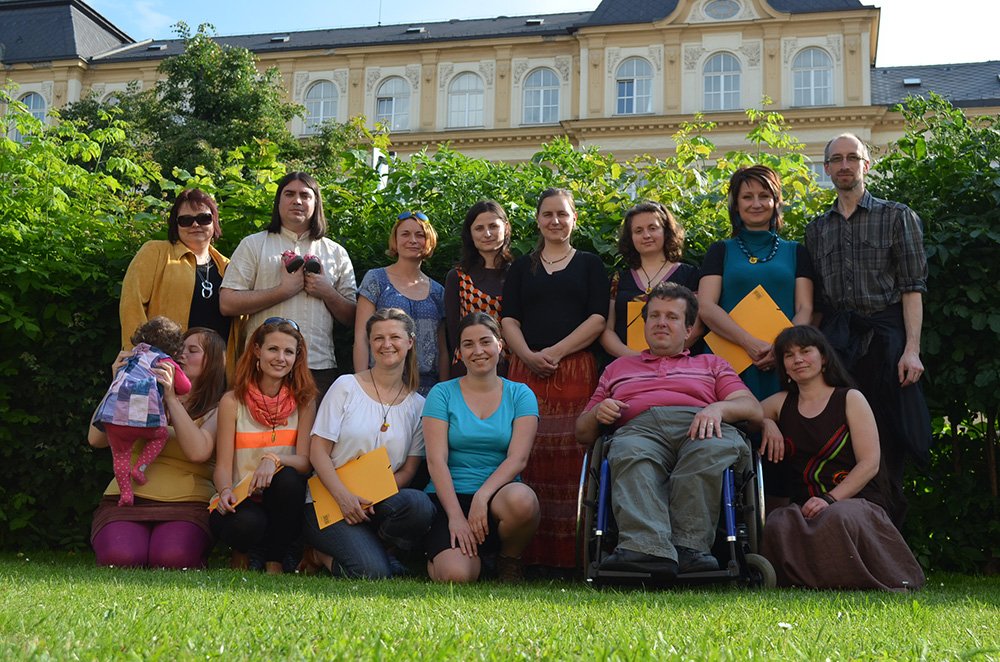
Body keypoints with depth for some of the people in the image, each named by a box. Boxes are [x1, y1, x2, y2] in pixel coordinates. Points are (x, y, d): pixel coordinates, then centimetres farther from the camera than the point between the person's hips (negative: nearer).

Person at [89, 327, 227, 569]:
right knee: (120, 558, -30)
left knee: (172, 560, -33)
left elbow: (199, 452, -12)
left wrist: (171, 398, -14)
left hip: (185, 505, -2)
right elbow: (97, 439, 7)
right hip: (127, 501, 2)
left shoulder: (216, 410, 10)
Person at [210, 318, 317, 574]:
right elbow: (223, 464, -4)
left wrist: (274, 460, -27)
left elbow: (305, 462, -6)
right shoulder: (233, 401, -1)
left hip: (282, 503, 2)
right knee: (247, 523, -36)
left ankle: (274, 561, -9)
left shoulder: (303, 400, 2)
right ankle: (244, 554, 3)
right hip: (241, 501, -2)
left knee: (286, 478, -32)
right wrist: (226, 491, -27)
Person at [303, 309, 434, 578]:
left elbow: (409, 469, 5)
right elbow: (318, 450, -3)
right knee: (373, 572, -27)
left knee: (419, 505, -32)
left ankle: (371, 546, -5)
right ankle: (325, 555, 4)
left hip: (380, 501, 3)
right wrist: (343, 496, -17)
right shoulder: (346, 387, 1)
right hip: (329, 500, -3)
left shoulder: (417, 405, 8)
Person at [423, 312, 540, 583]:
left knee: (521, 500, -37)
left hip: (498, 492, 1)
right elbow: (436, 460, -4)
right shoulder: (442, 394, 5)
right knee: (457, 575, -28)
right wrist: (455, 516, -16)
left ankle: (509, 560, -3)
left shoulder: (520, 395, 8)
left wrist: (483, 495, -21)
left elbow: (518, 458, -4)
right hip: (449, 497, -1)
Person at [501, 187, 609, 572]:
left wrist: (555, 352, -10)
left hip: (575, 371, -1)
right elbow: (509, 320, 10)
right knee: (528, 459, -6)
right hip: (527, 372, 2)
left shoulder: (590, 265, 14)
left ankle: (567, 555, -7)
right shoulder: (522, 267, 20)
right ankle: (531, 553, -4)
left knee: (570, 459, -8)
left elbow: (598, 319, 2)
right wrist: (528, 356, -9)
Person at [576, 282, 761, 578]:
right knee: (633, 457, -38)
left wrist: (718, 408, -6)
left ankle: (689, 546, -47)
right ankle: (647, 550, -58)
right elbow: (582, 432, 31)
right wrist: (597, 413, 7)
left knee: (712, 450, -38)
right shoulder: (618, 368, 38)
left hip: (699, 427, 0)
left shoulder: (711, 364, 34)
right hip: (640, 428, 0)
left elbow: (753, 409, 16)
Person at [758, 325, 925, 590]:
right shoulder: (781, 403, 18)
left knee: (837, 517, -40)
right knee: (778, 524, -34)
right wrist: (765, 423, 1)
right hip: (806, 507, 2)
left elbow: (870, 464, -3)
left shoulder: (850, 399, 6)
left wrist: (831, 499, -16)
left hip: (858, 501, -2)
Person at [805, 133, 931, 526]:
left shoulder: (896, 217, 7)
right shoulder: (816, 229, 18)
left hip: (884, 337, -3)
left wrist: (911, 348, -11)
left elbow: (912, 287, -1)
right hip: (834, 342, 3)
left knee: (886, 446, -2)